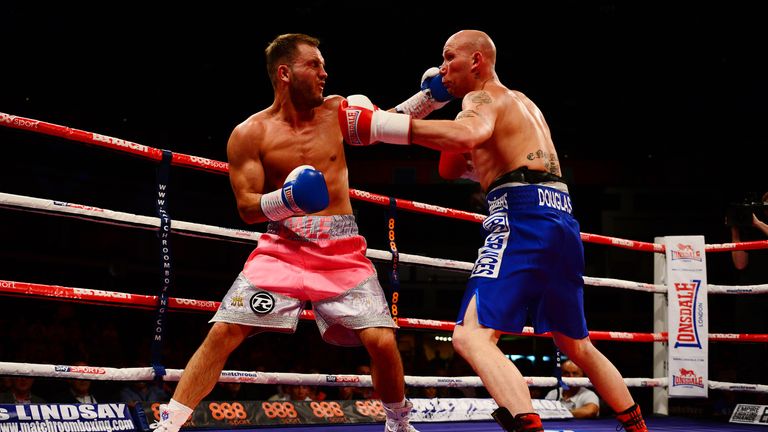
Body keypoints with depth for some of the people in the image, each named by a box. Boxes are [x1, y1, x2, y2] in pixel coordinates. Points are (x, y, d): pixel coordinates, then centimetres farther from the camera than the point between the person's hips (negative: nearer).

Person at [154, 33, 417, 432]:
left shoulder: (336, 112, 6)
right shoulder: (249, 134, -2)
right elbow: (247, 209, -2)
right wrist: (284, 199, -22)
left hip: (342, 251, 1)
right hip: (282, 248, -1)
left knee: (381, 341, -11)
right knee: (223, 332, -13)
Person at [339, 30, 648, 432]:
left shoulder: (483, 98, 0)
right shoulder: (522, 103, 29)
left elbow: (467, 134, -25)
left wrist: (380, 124, -24)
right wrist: (478, 166, 24)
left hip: (524, 220, -9)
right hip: (561, 221, 9)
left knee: (472, 336, -19)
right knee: (576, 345, 25)